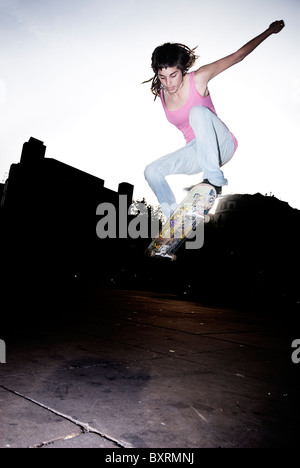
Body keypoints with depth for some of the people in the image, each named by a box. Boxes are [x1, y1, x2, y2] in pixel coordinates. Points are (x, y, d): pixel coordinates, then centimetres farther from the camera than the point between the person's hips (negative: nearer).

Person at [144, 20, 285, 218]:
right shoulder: (161, 94, -1)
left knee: (198, 111, -33)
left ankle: (215, 180, -33)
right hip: (196, 152, 5)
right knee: (152, 171, -14)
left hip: (222, 145, -4)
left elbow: (238, 55, -3)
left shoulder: (198, 79, -12)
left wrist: (270, 31, 5)